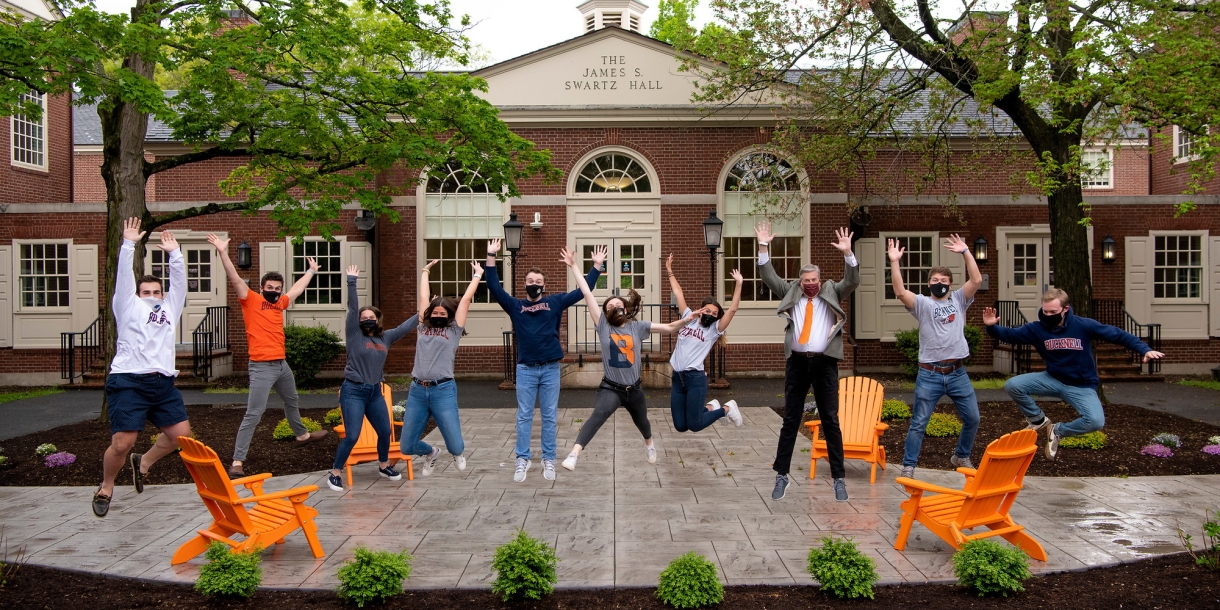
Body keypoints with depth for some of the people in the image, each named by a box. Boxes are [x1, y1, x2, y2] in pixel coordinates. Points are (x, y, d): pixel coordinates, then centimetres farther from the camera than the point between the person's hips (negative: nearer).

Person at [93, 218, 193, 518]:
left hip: (163, 383, 5)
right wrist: (128, 245, -2)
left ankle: (143, 462, 25)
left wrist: (174, 253, 11)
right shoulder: (128, 306, 12)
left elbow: (179, 280, 16)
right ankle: (106, 488, 17)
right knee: (122, 443, -9)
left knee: (180, 434, -3)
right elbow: (123, 278, 3)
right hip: (128, 382, -4)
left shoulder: (170, 308, 22)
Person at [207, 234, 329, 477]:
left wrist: (311, 271, 42)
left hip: (281, 364, 8)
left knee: (291, 402, 29)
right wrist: (223, 253, -30)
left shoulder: (280, 302, 11)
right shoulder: (251, 300, -6)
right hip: (262, 367, -8)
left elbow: (298, 288, 28)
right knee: (253, 415, -11)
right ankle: (237, 462, -9)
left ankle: (302, 434, 53)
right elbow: (235, 278, -19)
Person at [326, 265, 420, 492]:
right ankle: (335, 474, 4)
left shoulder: (385, 337, 7)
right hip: (353, 391, -6)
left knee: (385, 431, 11)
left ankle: (383, 465, 35)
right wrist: (352, 282, -22)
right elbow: (353, 309, -14)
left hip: (375, 392, 6)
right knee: (352, 436, -11)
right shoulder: (354, 335, -6)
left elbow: (405, 327, 16)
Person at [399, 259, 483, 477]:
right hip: (417, 391, 3)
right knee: (407, 447, 4)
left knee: (455, 446, -3)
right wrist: (425, 271, 31)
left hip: (443, 391, -3)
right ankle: (431, 453, 39)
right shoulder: (424, 327, 15)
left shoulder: (454, 330, 7)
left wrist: (477, 275, 16)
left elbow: (466, 299, 8)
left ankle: (456, 454, 37)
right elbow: (424, 297, 22)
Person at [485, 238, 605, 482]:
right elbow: (494, 288, -1)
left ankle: (548, 460, 16)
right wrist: (491, 257, -7)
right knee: (524, 416, 5)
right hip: (525, 369, 0)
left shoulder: (555, 302, 6)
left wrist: (597, 266, 2)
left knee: (550, 416, 7)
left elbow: (582, 291, 6)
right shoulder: (515, 305, 6)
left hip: (551, 369, 0)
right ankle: (522, 460, 13)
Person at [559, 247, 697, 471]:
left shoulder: (637, 327, -3)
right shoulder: (603, 326, -6)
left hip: (634, 389, 3)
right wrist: (574, 266, -12)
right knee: (598, 415, -32)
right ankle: (574, 454, -39)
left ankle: (649, 443, 62)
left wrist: (685, 320, -22)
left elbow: (668, 328, -2)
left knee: (642, 421, 27)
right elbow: (587, 294, -10)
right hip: (610, 388, -3)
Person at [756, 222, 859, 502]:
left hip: (825, 363, -1)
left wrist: (847, 253, -19)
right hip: (797, 362, 1)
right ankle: (782, 476, 13)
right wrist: (763, 247, -6)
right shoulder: (791, 293, 10)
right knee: (790, 420, 6)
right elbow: (769, 277, 4)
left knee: (830, 421, 4)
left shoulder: (831, 293, 8)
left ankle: (838, 479, 11)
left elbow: (852, 282, -6)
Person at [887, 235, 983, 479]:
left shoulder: (959, 300, 9)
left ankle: (961, 456, 34)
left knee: (972, 418, 11)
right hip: (930, 374, -3)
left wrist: (966, 252, -9)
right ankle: (908, 465, 8)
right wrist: (894, 262, -23)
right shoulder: (922, 303, 1)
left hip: (957, 372, 3)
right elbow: (899, 291, -16)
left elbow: (976, 280, -5)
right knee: (919, 422, 1)